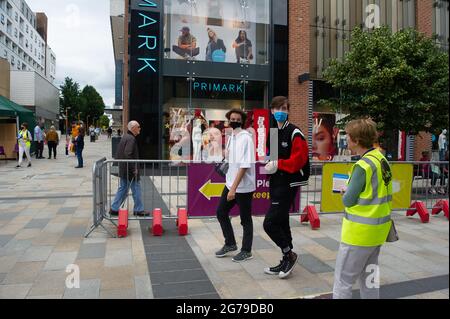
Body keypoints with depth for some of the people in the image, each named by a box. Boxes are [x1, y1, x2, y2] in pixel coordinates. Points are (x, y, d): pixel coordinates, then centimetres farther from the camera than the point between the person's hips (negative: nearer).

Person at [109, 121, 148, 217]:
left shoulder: (125, 137, 14)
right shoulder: (131, 139, -18)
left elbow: (118, 154, 18)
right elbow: (128, 155, -26)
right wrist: (134, 169, -21)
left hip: (123, 169, 10)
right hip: (129, 170, -10)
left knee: (123, 189, 16)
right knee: (136, 189, 2)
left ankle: (114, 209, 19)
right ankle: (138, 210, 12)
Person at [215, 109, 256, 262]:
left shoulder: (246, 138, -17)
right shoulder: (231, 137, 9)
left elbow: (245, 165, -24)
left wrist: (234, 188, -26)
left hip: (244, 187, -8)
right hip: (230, 183, 9)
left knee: (245, 220, 5)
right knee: (221, 212, 14)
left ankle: (246, 251, 22)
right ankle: (230, 244, 31)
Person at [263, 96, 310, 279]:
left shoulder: (294, 133, -11)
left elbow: (299, 159, -19)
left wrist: (278, 164, -20)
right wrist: (268, 164, 0)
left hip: (288, 184, -8)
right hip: (275, 183, 8)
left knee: (270, 223, -10)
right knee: (281, 223, 15)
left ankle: (289, 254, 12)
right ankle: (287, 260, 29)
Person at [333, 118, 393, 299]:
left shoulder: (364, 165, -21)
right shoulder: (381, 159, 4)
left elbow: (348, 201, -16)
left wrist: (345, 192, 3)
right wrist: (351, 190, 4)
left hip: (360, 232, -8)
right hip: (378, 230, 9)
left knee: (343, 281, 3)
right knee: (368, 277, 21)